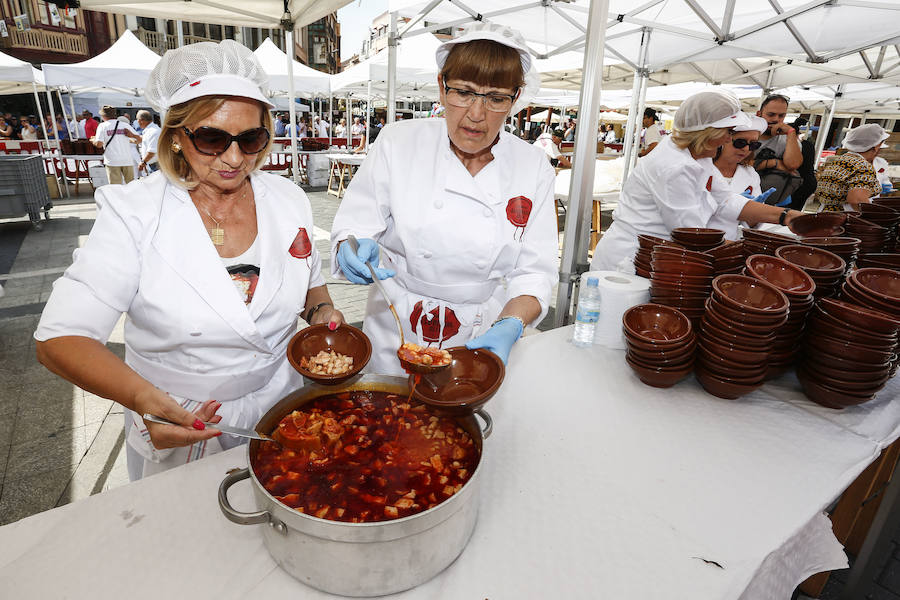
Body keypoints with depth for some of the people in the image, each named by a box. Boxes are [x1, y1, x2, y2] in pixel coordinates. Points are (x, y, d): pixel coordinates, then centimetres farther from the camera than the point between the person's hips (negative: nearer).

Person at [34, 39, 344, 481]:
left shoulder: (288, 199, -7)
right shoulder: (133, 213, -18)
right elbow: (59, 338, -21)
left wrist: (320, 312, -14)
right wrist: (142, 397, -38)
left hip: (281, 411, 3)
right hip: (178, 430, -2)